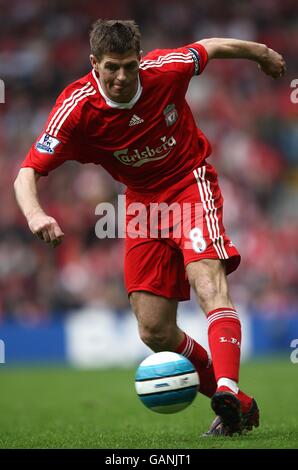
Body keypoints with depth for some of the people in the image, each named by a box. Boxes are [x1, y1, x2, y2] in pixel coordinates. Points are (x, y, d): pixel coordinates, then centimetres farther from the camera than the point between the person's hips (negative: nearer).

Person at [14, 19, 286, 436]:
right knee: (155, 332, -2)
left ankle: (226, 391, -45)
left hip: (191, 182, -2)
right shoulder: (77, 108, -19)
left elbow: (214, 46, 5)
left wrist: (264, 53, 23)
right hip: (142, 199, 3)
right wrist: (35, 214, -44)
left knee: (207, 281, -30)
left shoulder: (166, 69, -17)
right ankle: (238, 407, 12)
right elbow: (28, 172, -22)